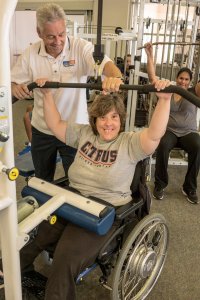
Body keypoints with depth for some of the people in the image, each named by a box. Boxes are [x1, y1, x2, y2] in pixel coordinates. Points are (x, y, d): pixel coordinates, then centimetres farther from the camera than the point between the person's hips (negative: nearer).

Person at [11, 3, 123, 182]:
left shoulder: (81, 48, -13)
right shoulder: (30, 54, -5)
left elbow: (106, 64, -26)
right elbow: (12, 83, -1)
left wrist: (115, 77, -50)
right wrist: (15, 88, -25)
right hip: (41, 130, 3)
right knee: (42, 181, 22)